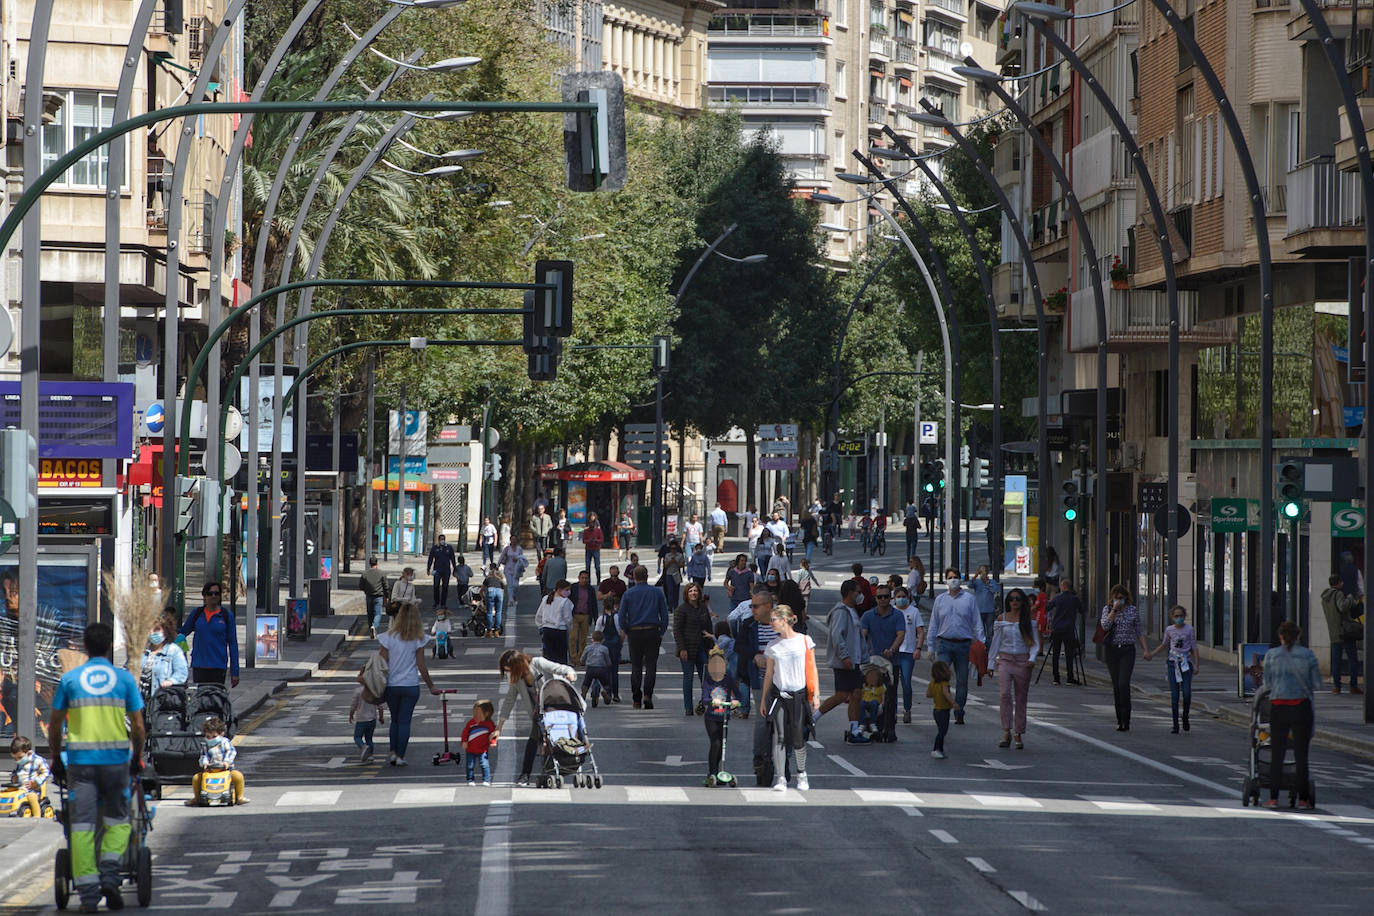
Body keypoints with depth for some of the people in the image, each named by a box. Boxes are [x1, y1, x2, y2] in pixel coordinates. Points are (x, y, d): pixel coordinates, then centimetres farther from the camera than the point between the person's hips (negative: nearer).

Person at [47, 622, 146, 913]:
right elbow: (137, 726, 2)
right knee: (117, 819, 15)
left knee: (82, 825, 2)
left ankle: (88, 893, -2)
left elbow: (54, 725, 7)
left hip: (80, 760, 0)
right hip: (115, 758, 0)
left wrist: (56, 759, 18)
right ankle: (110, 875, -5)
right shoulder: (125, 679, 2)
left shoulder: (69, 679, 4)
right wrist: (138, 757, 17)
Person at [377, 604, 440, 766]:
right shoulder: (417, 640, -5)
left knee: (395, 720, 16)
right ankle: (400, 756, 0)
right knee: (405, 721, 4)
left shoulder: (389, 637, -4)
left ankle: (393, 752, 6)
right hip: (411, 686, -1)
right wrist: (431, 687, 6)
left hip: (391, 685, 1)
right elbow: (421, 667, -4)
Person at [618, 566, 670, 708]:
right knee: (650, 665, 1)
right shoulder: (657, 592, 3)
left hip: (634, 632, 1)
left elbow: (622, 615, -2)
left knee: (636, 666, 9)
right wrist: (662, 632, 10)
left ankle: (636, 699, 9)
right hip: (652, 631, -1)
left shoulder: (628, 593, 1)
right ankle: (647, 695, -16)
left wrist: (624, 631, 11)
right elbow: (664, 614, 3)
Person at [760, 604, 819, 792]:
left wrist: (815, 695, -3)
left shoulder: (804, 641, 1)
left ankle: (801, 774, 23)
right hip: (778, 695, 2)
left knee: (798, 738, 2)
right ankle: (780, 778, -9)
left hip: (799, 695, -2)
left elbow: (812, 669, 2)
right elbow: (769, 674, 12)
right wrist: (764, 700, 11)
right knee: (779, 736, -8)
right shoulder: (772, 646, 7)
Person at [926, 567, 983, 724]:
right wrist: (930, 647, 11)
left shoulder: (969, 599, 5)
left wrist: (982, 643, -4)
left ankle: (959, 714, 12)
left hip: (963, 645, -1)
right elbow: (933, 625, 15)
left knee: (962, 681, 4)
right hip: (944, 643, 1)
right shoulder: (940, 600, 12)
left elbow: (977, 623, 5)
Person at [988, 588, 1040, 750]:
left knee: (1021, 698, 5)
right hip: (1005, 660, 0)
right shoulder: (1002, 619, 6)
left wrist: (1032, 658, -14)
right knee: (1004, 694, -18)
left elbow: (1035, 643, 4)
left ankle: (1019, 735, 14)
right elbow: (996, 642, 11)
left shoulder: (1029, 620, 3)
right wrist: (991, 663, 10)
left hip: (1022, 661, 0)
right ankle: (1006, 733, -17)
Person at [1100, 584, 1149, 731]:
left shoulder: (1133, 610, 4)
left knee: (1124, 684, -15)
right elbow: (1105, 626, -13)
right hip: (1112, 650, 2)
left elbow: (1138, 632, 9)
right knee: (1116, 686, 5)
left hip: (1128, 650, -2)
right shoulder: (1107, 609, 4)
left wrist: (1145, 649, 2)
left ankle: (1126, 721, -15)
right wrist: (1114, 609, -14)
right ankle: (1120, 720, 14)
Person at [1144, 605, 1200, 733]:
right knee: (1174, 695, -1)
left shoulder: (1190, 630, 0)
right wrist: (1151, 654, 16)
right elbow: (1164, 645, 23)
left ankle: (1185, 717, 15)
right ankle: (1175, 725, 2)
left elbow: (1194, 648, 2)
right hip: (1173, 663, 2)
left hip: (1186, 664, -2)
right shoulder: (1169, 630, 6)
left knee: (1187, 694, -11)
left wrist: (1196, 665, -5)